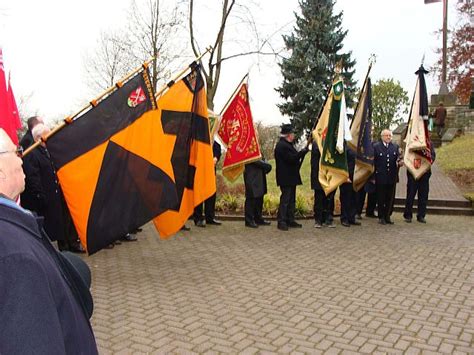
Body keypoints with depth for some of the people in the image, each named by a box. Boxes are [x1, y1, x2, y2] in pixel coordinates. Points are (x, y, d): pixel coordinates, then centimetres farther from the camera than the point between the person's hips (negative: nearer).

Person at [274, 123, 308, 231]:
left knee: (291, 199, 13)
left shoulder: (287, 144, 18)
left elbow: (293, 157, 20)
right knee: (285, 199, -7)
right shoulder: (282, 145, -15)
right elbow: (291, 159, -21)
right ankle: (281, 221, -2)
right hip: (286, 178, -11)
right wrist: (302, 152, -12)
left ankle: (290, 220, 19)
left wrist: (301, 153, 5)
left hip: (291, 178, 11)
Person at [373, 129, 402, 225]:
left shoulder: (395, 146, 10)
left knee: (390, 198, 9)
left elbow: (398, 159, 8)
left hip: (392, 177, 4)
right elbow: (373, 161, -3)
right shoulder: (376, 146, -2)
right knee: (381, 198, 5)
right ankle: (381, 217, 15)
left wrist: (399, 162, -16)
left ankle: (387, 216, 21)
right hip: (380, 177, -3)